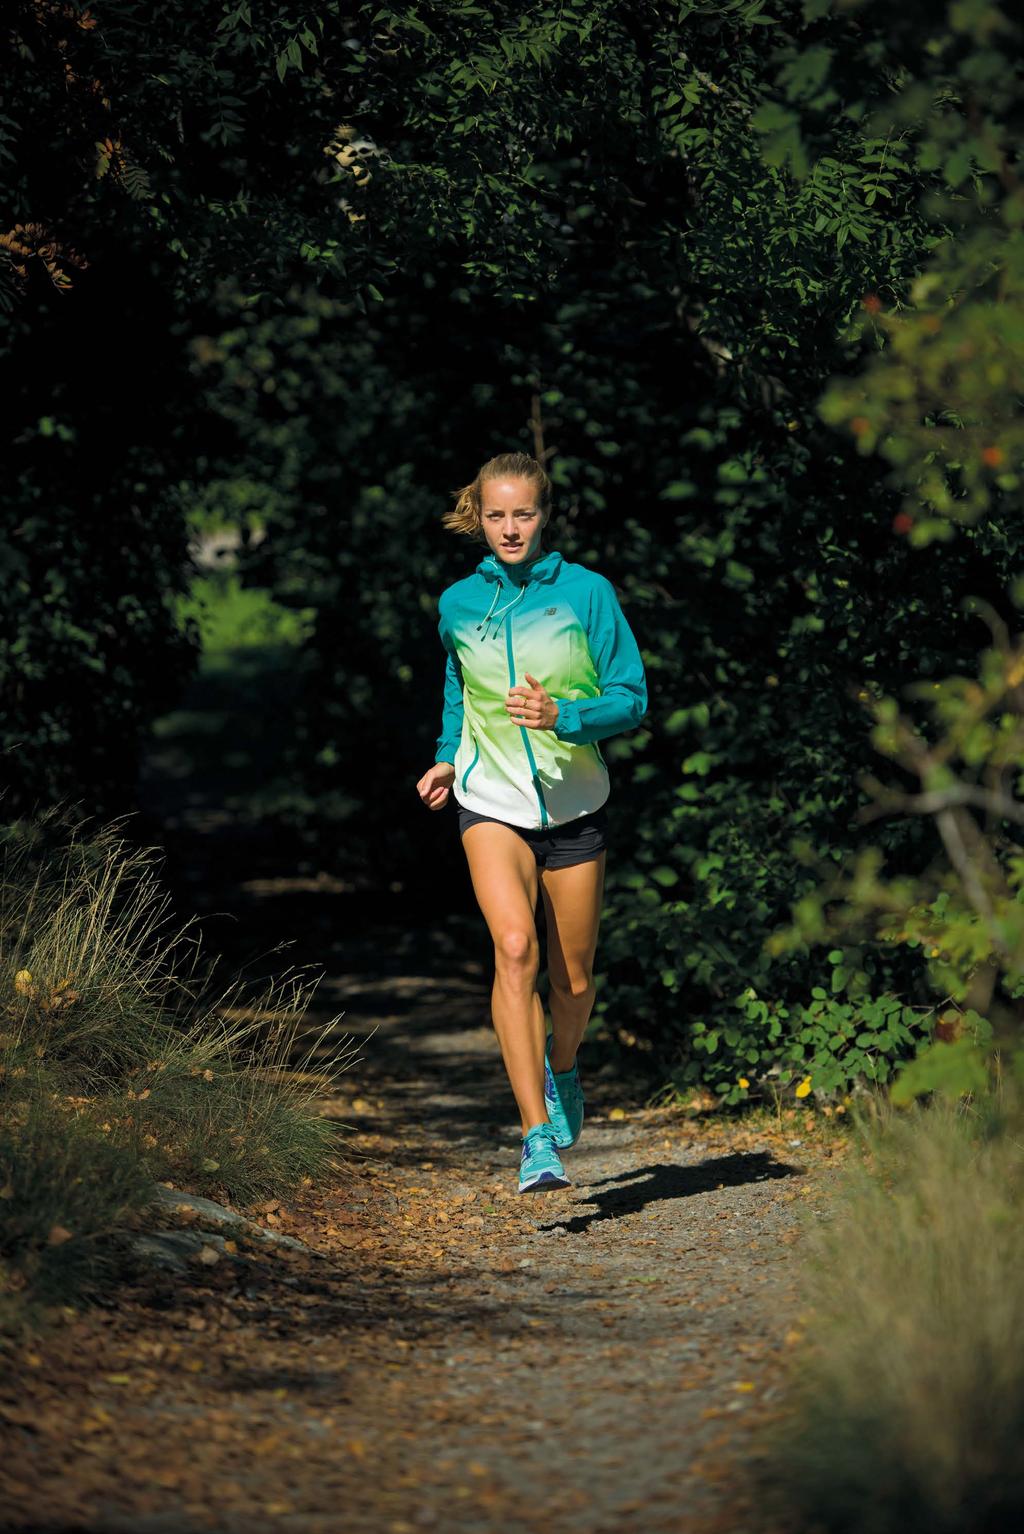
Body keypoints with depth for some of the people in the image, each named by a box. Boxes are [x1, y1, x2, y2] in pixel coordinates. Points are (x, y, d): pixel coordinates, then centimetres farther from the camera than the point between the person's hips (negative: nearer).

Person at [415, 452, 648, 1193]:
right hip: (491, 804, 0)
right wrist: (448, 757, 9)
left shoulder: (587, 592, -5)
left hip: (574, 804, 0)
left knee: (573, 975, 9)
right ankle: (539, 1138, -25)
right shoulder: (459, 604, 3)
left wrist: (561, 715, -22)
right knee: (515, 948, -22)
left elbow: (631, 699, -5)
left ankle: (562, 1064, 45)